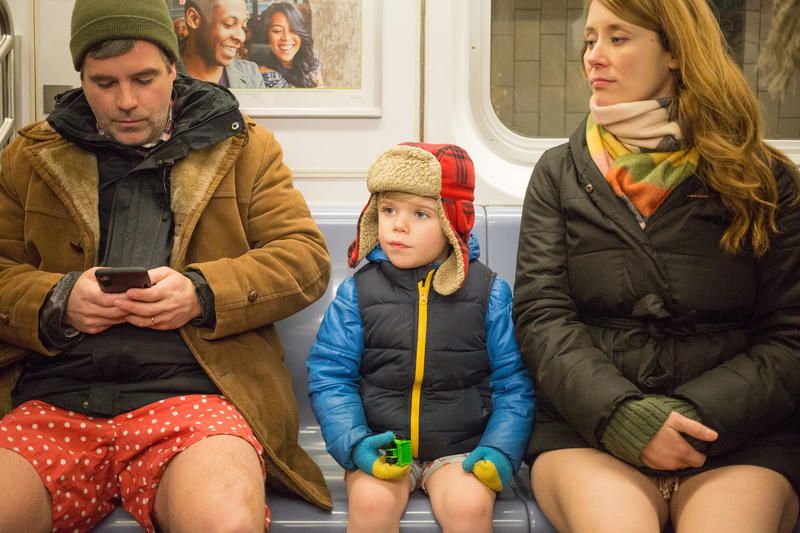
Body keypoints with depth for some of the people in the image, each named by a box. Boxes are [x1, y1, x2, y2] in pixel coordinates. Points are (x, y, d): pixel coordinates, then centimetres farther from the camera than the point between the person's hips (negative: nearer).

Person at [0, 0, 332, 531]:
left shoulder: (242, 144, 13)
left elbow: (306, 255, 6)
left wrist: (202, 292, -9)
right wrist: (58, 301, -6)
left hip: (191, 389, -1)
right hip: (53, 399, 2)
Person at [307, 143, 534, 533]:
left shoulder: (490, 294, 0)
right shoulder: (357, 292, 1)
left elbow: (513, 384, 1)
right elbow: (329, 377, -1)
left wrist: (499, 451, -12)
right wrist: (354, 444, -15)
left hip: (460, 450, 0)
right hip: (381, 447, 1)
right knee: (370, 501, -27)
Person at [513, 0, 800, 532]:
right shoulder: (561, 173, 10)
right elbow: (541, 315, -1)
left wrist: (698, 417, -14)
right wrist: (624, 416, -16)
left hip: (738, 433, 1)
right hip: (589, 428, 0)